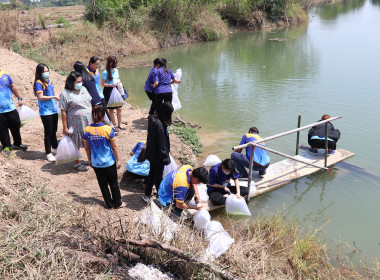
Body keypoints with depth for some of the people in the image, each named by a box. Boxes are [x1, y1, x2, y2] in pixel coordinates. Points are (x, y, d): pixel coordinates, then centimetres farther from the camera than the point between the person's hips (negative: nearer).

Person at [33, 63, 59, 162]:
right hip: (45, 112, -7)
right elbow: (41, 97, -19)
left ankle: (55, 148, 35)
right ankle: (48, 153, 10)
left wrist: (57, 99, 8)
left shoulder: (49, 80, 10)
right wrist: (54, 97, -19)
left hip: (53, 110, 7)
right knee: (48, 132, 0)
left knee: (54, 130, 19)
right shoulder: (39, 83, -13)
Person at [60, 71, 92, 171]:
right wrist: (65, 127, -13)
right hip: (75, 124, -6)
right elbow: (63, 112, -12)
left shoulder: (83, 89, 7)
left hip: (88, 122, 6)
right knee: (76, 144, 7)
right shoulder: (65, 94, -13)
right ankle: (76, 163, 24)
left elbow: (89, 103, 17)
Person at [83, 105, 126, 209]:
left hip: (96, 163, 2)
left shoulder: (86, 130, -9)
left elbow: (87, 148, 1)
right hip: (109, 162, -2)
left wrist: (89, 160, 16)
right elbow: (114, 147, -10)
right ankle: (117, 203, 27)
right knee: (113, 183, 15)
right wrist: (118, 160, 1)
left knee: (103, 184, 16)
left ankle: (109, 203, 27)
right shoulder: (108, 129, -18)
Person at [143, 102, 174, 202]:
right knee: (158, 176, 11)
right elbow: (161, 144, -24)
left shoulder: (152, 118, -6)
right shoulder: (159, 125, -32)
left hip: (151, 153, 8)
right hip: (158, 156, -8)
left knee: (152, 173, 23)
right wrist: (166, 158, -14)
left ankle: (147, 195, 37)